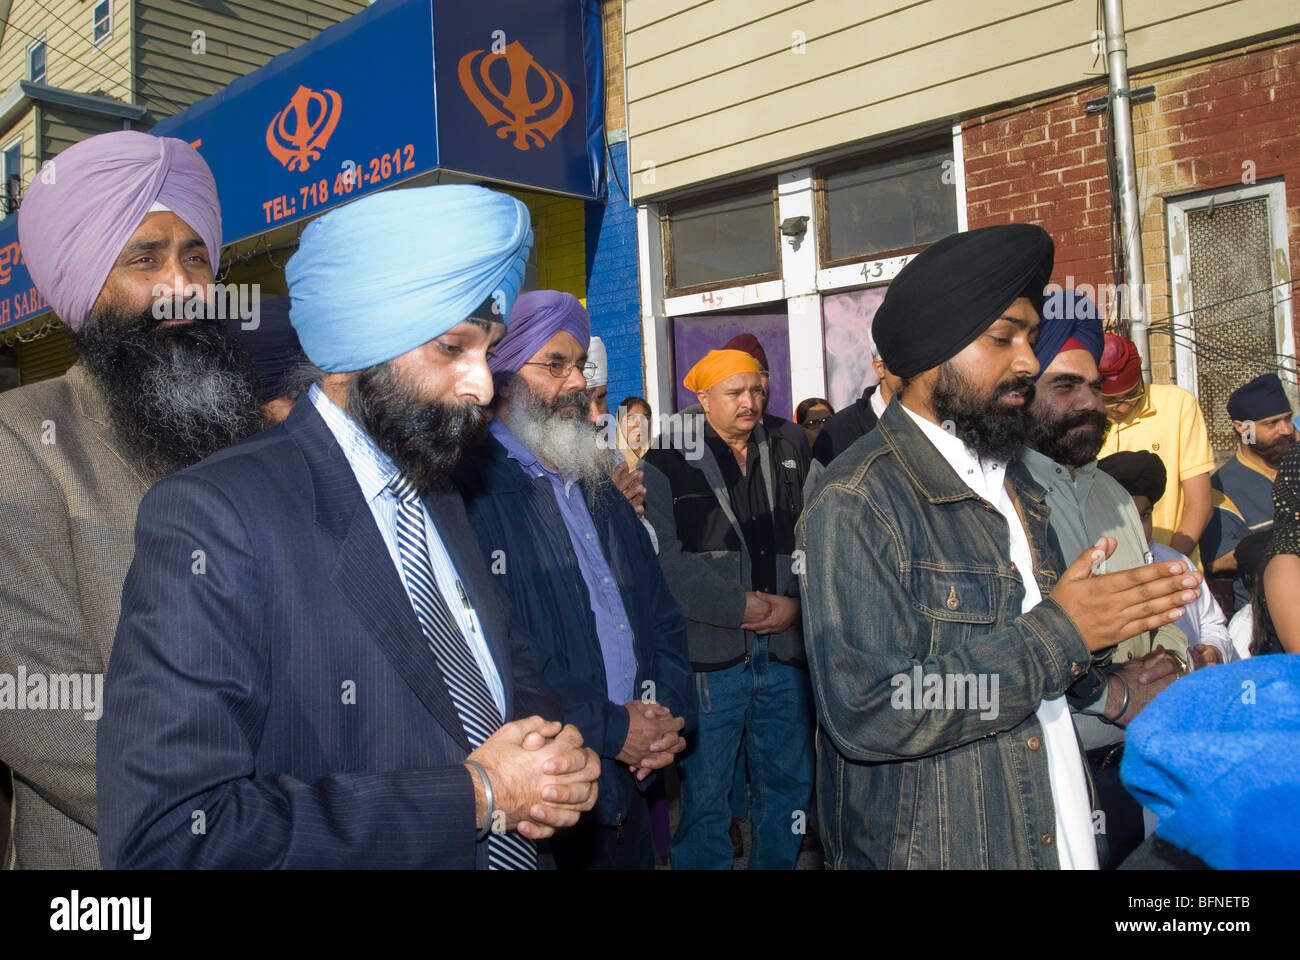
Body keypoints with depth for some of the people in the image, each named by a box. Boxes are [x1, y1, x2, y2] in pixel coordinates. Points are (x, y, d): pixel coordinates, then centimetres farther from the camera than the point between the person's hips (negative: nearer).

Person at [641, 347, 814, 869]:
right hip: (709, 654, -4)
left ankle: (777, 863, 34)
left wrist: (795, 602, -8)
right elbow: (664, 557, -12)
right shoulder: (665, 464, -1)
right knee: (704, 792, 4)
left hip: (785, 649, 5)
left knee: (789, 782, 15)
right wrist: (739, 606, -15)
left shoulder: (788, 458, 14)